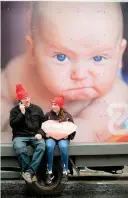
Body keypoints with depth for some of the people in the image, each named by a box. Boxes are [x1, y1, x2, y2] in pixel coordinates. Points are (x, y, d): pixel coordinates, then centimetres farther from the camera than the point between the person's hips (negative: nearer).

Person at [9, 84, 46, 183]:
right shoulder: (14, 110, 4)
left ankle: (29, 172, -29)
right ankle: (32, 172, -18)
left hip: (35, 136, 2)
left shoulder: (37, 108, 10)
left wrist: (40, 133, -8)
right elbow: (12, 124, -9)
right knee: (20, 149, -36)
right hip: (20, 136, -2)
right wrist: (22, 113, -14)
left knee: (41, 146, -32)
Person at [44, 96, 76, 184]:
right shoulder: (48, 115, 7)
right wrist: (45, 134, -11)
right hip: (51, 137, 1)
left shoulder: (67, 116, 5)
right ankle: (49, 173, -26)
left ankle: (65, 172, -23)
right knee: (49, 146, -35)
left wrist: (68, 135, -12)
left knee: (63, 147, -36)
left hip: (63, 137, -1)